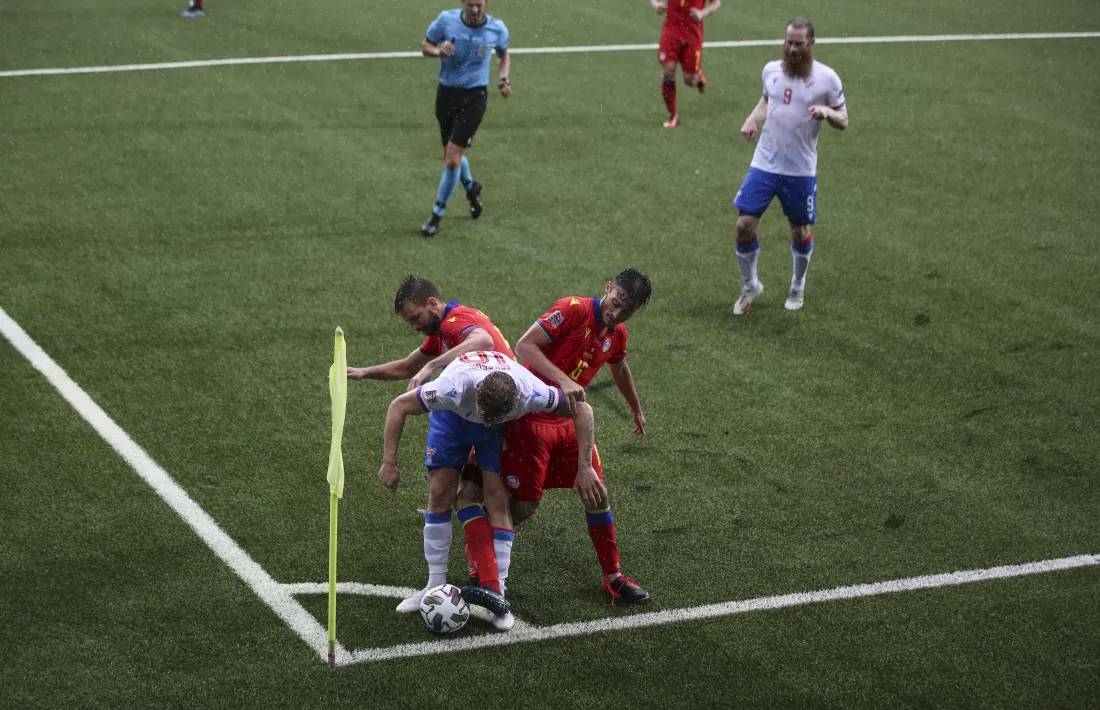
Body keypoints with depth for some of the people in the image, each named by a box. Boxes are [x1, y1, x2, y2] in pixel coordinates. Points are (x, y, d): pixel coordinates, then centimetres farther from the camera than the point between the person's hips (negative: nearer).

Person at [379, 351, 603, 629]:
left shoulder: (532, 394, -41)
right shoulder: (455, 389, -44)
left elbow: (582, 410, -23)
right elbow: (398, 406, -30)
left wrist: (585, 468, -23)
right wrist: (389, 463, -28)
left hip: (506, 428, 0)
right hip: (453, 416, 0)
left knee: (497, 496, -12)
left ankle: (497, 594, -7)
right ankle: (435, 587, 4)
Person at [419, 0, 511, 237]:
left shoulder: (497, 29, -7)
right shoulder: (446, 20, -10)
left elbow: (504, 55, 14)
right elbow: (425, 46, 3)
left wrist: (503, 79, -3)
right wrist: (438, 51, -19)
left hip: (474, 97, -2)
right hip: (446, 93, 2)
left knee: (452, 158, -12)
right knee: (451, 156, 16)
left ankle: (437, 214, 4)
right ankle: (471, 187, 50)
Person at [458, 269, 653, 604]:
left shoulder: (617, 334, 6)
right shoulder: (573, 310, -17)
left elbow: (620, 368, 29)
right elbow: (525, 345, -25)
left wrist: (636, 409, 43)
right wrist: (564, 380, -37)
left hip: (570, 422, 7)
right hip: (531, 421, -7)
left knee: (597, 496, 7)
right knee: (523, 506, -5)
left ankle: (614, 577, 21)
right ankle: (494, 581, 12)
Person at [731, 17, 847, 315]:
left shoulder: (827, 78, -8)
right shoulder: (771, 69, 2)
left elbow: (843, 122, -2)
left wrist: (827, 111, -24)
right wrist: (753, 118, 1)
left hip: (800, 170, -2)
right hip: (764, 164, 2)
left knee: (800, 232, 9)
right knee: (744, 225, -4)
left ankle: (798, 287, 35)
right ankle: (750, 287, 18)